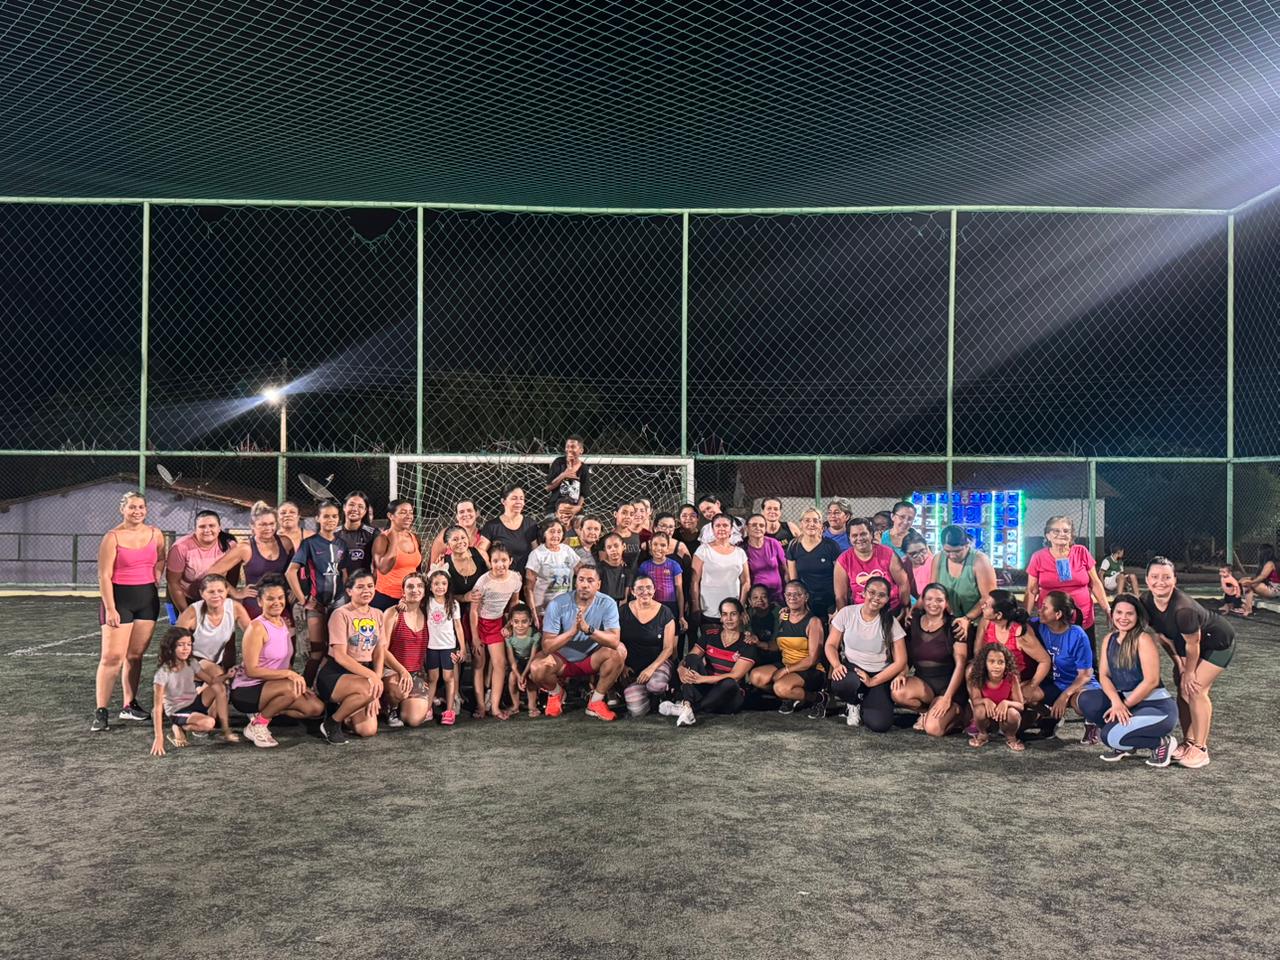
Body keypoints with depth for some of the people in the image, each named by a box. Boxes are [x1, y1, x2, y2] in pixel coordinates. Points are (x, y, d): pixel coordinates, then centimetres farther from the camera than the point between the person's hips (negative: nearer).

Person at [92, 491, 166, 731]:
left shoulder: (155, 533, 6)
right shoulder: (112, 537, -8)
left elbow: (161, 559, 26)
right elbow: (104, 576, -11)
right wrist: (110, 609, -16)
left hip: (148, 598, 5)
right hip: (120, 598, -5)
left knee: (135, 655, 11)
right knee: (112, 656, -8)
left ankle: (130, 705, 20)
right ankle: (101, 712, -3)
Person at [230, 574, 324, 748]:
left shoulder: (284, 623, 8)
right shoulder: (257, 627, -17)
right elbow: (251, 670, -23)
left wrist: (296, 677, -2)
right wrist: (288, 674, -28)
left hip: (271, 687, 8)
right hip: (246, 691, -8)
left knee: (316, 708, -8)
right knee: (291, 688, -35)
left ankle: (262, 713, 6)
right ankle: (257, 725, -12)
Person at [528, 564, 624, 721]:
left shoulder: (607, 604, -15)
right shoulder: (558, 604, -17)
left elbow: (615, 641, -29)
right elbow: (546, 647, -22)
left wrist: (588, 629, -44)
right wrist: (572, 631, -38)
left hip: (592, 659, 1)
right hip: (563, 659, -1)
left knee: (619, 651, -27)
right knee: (536, 668, -30)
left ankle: (596, 702, -8)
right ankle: (556, 693, 8)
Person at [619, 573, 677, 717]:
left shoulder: (664, 613, -3)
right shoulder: (623, 612, -2)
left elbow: (668, 648, -4)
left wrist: (652, 668, -18)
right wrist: (622, 666, -11)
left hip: (658, 662, 0)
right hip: (631, 667, 1)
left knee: (656, 685, -37)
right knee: (637, 711, -20)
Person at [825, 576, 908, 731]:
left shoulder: (891, 623, -6)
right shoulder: (847, 613, -3)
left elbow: (900, 662, -5)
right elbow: (831, 645, 2)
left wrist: (873, 681, -16)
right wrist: (837, 665, -20)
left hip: (879, 677, 0)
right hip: (850, 669, 0)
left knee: (880, 724, -24)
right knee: (842, 683, -38)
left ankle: (861, 704, 15)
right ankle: (853, 704, 2)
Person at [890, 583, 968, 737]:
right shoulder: (913, 623, 5)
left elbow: (960, 664, -10)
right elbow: (905, 656, 12)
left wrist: (947, 698, -18)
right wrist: (901, 673, -11)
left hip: (947, 685, -4)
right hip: (922, 682, 4)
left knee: (933, 729, -26)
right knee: (897, 692, -30)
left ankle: (956, 713, 9)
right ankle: (927, 711, 3)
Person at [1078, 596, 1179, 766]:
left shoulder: (1143, 639, -14)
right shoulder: (1109, 640, 7)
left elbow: (1151, 680, -19)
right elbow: (1103, 676, 0)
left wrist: (1123, 705, -16)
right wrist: (1116, 702, -19)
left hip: (1158, 707, -7)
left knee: (1111, 736, -24)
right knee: (1087, 700, -14)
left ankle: (1162, 743, 2)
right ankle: (1123, 744, 6)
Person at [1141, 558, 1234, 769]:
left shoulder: (1182, 608, -39)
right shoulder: (1146, 602, -18)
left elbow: (1192, 645, -26)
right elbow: (1161, 635, -3)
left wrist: (1189, 673, -11)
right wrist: (1178, 664, -1)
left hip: (1218, 642, -7)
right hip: (1187, 642, 7)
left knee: (1196, 689, -12)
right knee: (1183, 690, 5)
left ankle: (1200, 749, -2)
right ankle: (1188, 742, 17)